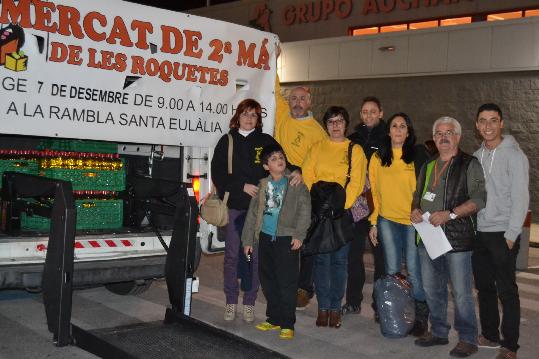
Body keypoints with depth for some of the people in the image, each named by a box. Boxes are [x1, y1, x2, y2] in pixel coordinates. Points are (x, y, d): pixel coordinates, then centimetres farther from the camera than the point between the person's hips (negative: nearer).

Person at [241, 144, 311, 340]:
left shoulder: (296, 184, -2)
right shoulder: (262, 186, 9)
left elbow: (304, 209, -6)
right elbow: (253, 212, 13)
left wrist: (299, 234, -14)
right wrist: (248, 239, 12)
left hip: (287, 238, -5)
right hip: (266, 237, 5)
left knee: (287, 282, -4)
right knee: (267, 280, 12)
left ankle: (287, 324, 4)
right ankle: (274, 318, 25)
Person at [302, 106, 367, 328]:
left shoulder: (355, 150, 6)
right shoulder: (317, 148, 12)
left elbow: (356, 182, -2)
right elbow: (307, 175, 4)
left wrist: (341, 205, -13)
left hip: (343, 211, -1)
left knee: (339, 259, -1)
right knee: (321, 258, 1)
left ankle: (335, 307, 7)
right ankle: (323, 307, 8)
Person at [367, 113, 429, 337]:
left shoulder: (417, 157, 1)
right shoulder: (378, 158, 8)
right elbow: (374, 191, 11)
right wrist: (374, 222, 9)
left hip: (412, 220, -3)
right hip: (387, 220, 3)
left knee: (414, 270, -4)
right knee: (392, 271, 7)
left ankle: (421, 318, 10)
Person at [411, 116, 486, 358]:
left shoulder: (469, 164, -2)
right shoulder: (428, 166, 17)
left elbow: (479, 198, -11)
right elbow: (418, 195, 26)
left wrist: (450, 214, -20)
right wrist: (415, 210, 4)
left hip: (457, 238, -6)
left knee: (461, 292, -2)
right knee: (432, 289, 13)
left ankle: (467, 339, 10)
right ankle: (438, 332, 27)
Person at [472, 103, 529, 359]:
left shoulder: (513, 155, -8)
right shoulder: (476, 156, 11)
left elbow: (521, 199, -12)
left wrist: (510, 236, -15)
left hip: (502, 234, -6)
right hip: (479, 233, 6)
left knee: (507, 291, -2)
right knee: (484, 287, 14)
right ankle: (490, 335, 27)